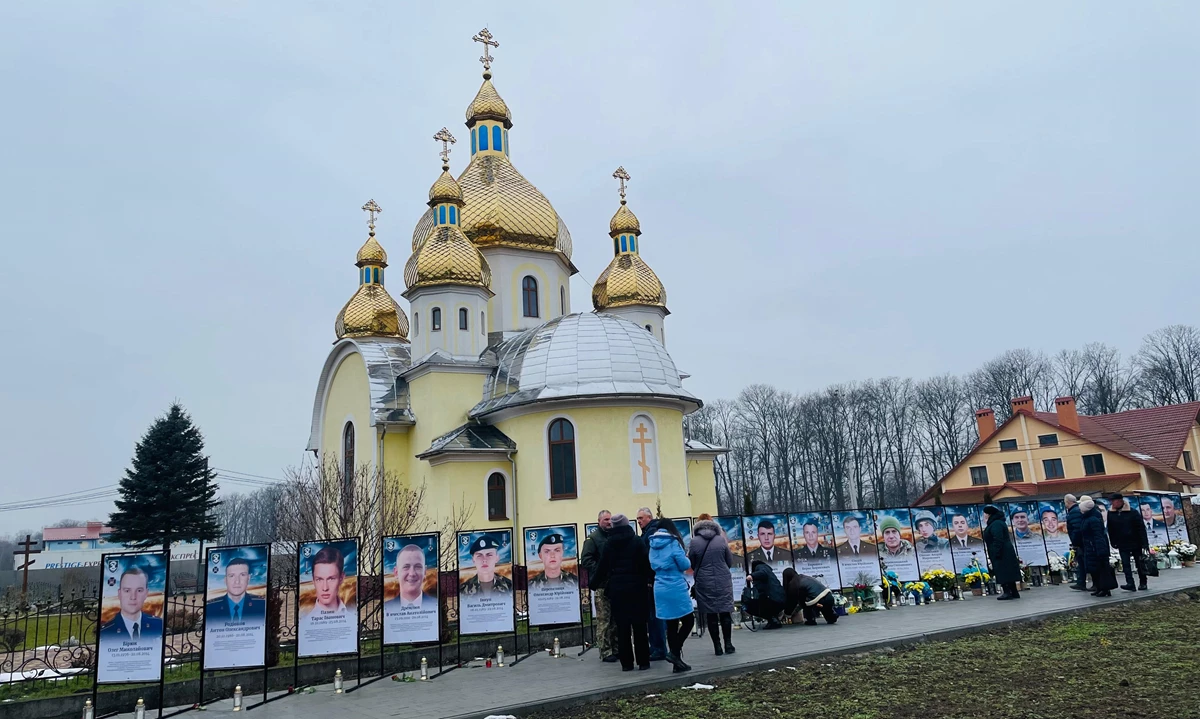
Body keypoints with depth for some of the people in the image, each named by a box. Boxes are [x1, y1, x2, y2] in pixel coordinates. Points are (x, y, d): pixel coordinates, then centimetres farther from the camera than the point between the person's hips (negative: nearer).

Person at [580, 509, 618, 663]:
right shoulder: (592, 538, -2)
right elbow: (586, 560, -13)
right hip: (601, 585, -6)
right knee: (603, 620, -4)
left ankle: (616, 650, 18)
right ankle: (605, 652, 1)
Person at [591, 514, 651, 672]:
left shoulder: (609, 543, 0)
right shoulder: (636, 541, -4)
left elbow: (603, 567, 3)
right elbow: (645, 563, -6)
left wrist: (594, 582, 16)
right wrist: (649, 579, 6)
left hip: (617, 588, 1)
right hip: (637, 587, -1)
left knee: (621, 627, 6)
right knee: (639, 626, 5)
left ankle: (626, 662, 8)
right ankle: (643, 661, 8)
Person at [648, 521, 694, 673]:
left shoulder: (653, 545, 10)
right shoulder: (673, 542, -8)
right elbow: (685, 565, -9)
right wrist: (686, 558, 10)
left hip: (660, 589, 6)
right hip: (676, 588, -6)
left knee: (671, 625, 10)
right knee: (688, 620, 4)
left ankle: (677, 662, 13)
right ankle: (674, 652, -9)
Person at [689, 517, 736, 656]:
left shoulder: (694, 542, -2)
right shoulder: (721, 539, 1)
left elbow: (691, 564, 4)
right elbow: (730, 562, 7)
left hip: (704, 583, -1)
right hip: (723, 581, 1)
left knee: (711, 614, 5)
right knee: (725, 611, 9)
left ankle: (717, 646, 6)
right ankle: (728, 644, 9)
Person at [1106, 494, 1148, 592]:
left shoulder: (1132, 512, -11)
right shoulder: (1111, 514, 0)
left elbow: (1141, 528, -10)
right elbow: (1110, 530, 8)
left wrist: (1144, 543, -14)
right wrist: (1113, 543, 6)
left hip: (1135, 543, -2)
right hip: (1122, 545, 3)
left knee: (1140, 563, 10)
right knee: (1126, 565, -6)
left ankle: (1143, 583, 23)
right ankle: (1130, 584, -10)